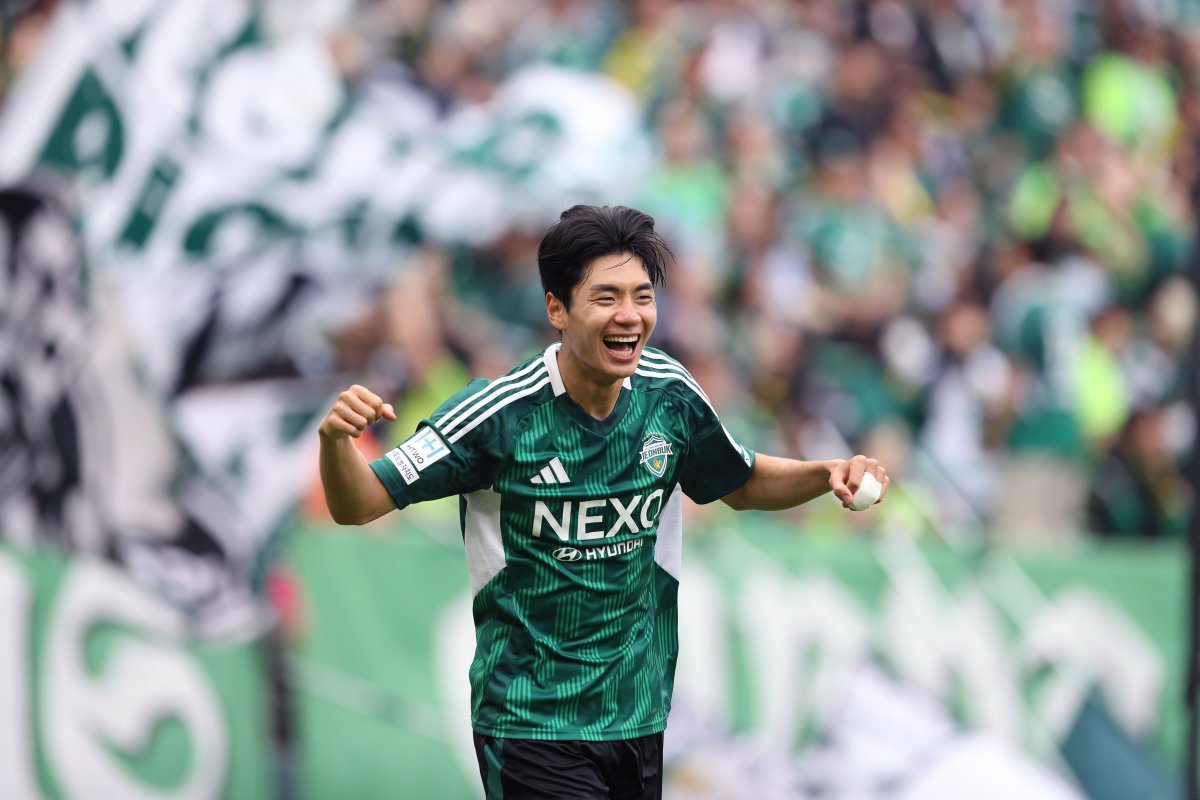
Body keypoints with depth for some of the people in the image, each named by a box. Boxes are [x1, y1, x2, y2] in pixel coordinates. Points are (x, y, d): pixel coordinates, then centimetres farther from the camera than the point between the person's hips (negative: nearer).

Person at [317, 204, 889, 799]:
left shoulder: (669, 394, -2)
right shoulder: (501, 414, -17)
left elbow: (742, 484, 18)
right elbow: (356, 505, -14)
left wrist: (829, 474, 0)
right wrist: (336, 439, -35)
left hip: (641, 717, 5)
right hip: (533, 723, -5)